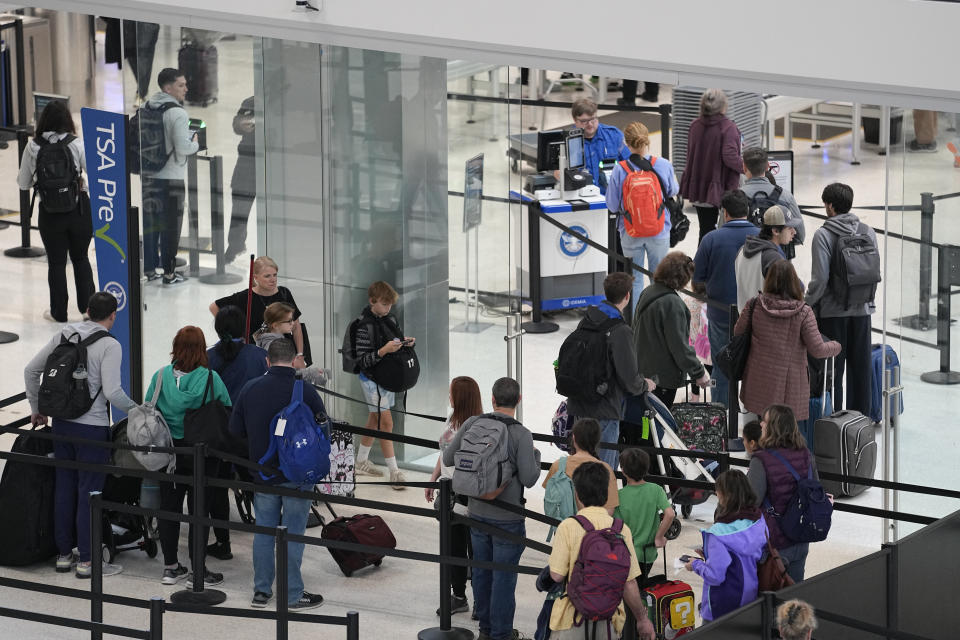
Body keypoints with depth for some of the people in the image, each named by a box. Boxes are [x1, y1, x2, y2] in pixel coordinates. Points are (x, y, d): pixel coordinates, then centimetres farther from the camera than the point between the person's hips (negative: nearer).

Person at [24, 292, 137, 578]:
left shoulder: (64, 335, 5)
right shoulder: (109, 345, -13)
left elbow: (31, 370, 10)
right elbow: (112, 392, -20)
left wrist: (36, 409, 21)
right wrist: (137, 410, -2)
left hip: (61, 423, 6)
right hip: (92, 427, -6)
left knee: (64, 488, 14)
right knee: (89, 493, 1)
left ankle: (64, 554, 22)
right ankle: (86, 561, 4)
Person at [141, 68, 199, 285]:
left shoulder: (147, 108, 5)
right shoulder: (177, 113, -16)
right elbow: (183, 148, -21)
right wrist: (195, 143, 1)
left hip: (148, 175, 7)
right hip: (171, 177, -7)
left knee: (150, 222, 15)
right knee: (171, 225, 2)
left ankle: (149, 268, 21)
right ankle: (169, 273, 6)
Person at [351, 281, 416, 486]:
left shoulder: (390, 319, 2)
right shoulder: (364, 325, -20)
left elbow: (399, 339, 17)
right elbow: (362, 360, -21)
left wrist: (407, 342, -5)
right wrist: (384, 350, -33)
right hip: (372, 378, -8)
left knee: (375, 419, 18)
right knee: (386, 423, -8)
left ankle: (361, 462, 32)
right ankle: (394, 472, -4)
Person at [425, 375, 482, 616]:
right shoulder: (451, 421, 7)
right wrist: (433, 480, 19)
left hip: (468, 493, -9)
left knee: (474, 546, 1)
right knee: (453, 546, 16)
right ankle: (458, 597, 27)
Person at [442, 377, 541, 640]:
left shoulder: (473, 424, -6)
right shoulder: (521, 434, -18)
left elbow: (448, 458, 2)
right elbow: (528, 479, -18)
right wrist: (535, 455, 1)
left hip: (477, 512, 5)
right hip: (507, 517, -5)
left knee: (481, 571, 17)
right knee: (504, 576, 5)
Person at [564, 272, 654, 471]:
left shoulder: (586, 321, 4)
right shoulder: (620, 331, -20)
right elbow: (629, 380, -19)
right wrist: (645, 385, 5)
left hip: (578, 406, 8)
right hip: (604, 411, -8)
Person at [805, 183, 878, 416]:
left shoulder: (823, 235, -14)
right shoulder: (867, 232, 2)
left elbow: (820, 278, -17)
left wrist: (809, 303, -4)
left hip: (833, 310, -5)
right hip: (862, 309, 5)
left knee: (832, 367, 3)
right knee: (861, 366, 13)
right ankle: (861, 414, 20)